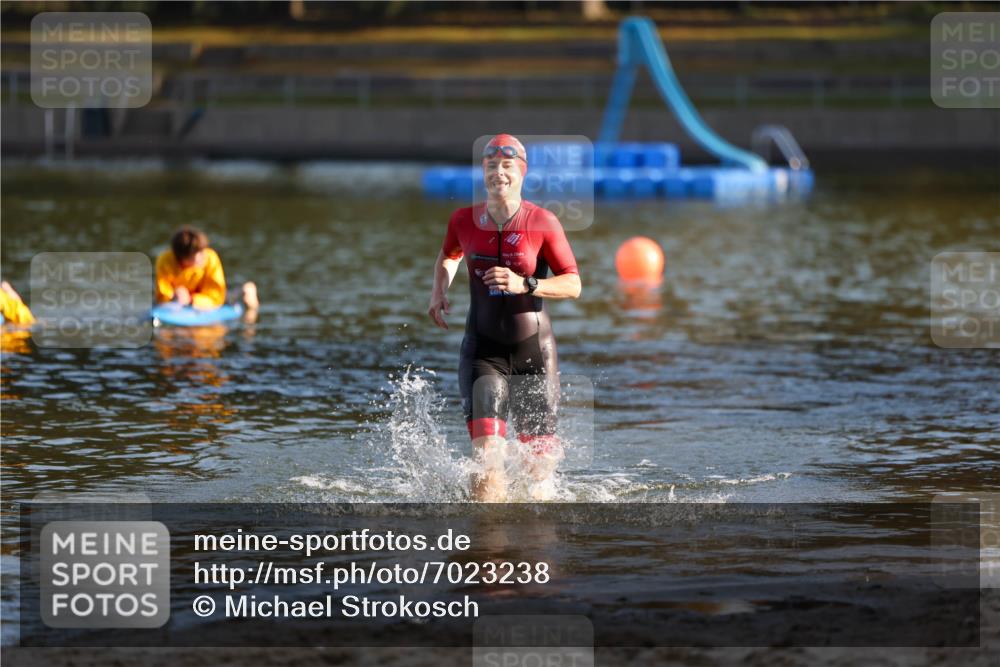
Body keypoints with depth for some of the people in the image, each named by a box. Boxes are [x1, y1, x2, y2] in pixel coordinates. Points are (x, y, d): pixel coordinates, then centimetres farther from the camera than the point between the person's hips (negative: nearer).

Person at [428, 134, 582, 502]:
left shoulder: (542, 223, -10)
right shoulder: (463, 221, -1)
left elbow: (573, 285, -10)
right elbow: (448, 256, 23)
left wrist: (525, 285, -24)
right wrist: (439, 291, 5)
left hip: (533, 348, -1)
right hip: (483, 348, 1)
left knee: (539, 454, 12)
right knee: (486, 453, -17)